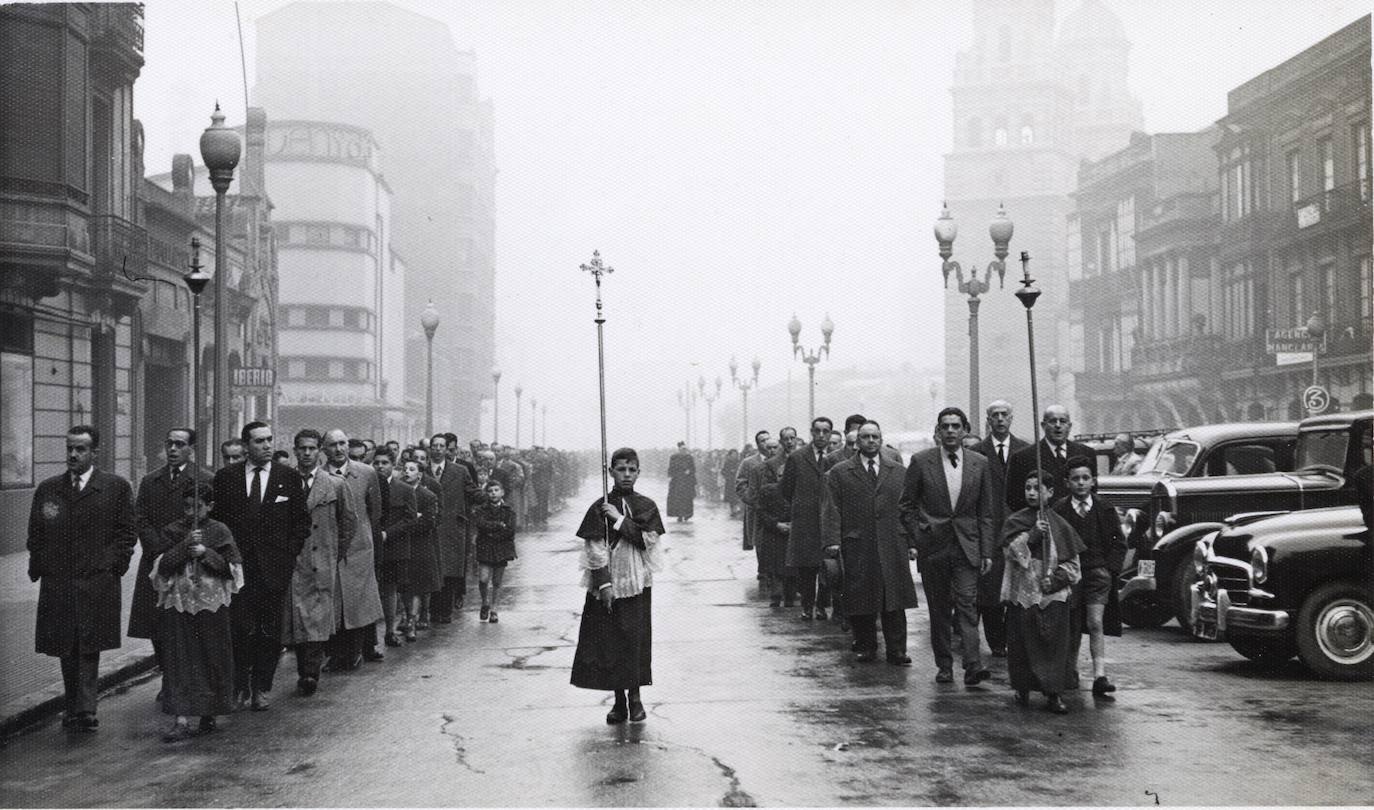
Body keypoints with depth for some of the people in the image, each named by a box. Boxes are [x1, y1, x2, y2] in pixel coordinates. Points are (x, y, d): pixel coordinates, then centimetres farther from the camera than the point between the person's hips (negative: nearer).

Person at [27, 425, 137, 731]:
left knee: (89, 648, -10)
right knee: (66, 650, 7)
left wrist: (113, 566, -6)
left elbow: (127, 532, 3)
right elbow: (35, 534, 14)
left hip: (97, 583, -3)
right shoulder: (48, 489, 12)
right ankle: (74, 708, 16)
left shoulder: (117, 488, 3)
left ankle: (85, 709, -12)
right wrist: (38, 568, 4)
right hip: (57, 584, 3)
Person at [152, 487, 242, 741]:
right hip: (178, 603, 1)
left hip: (211, 604, -1)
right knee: (179, 661, -4)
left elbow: (232, 567, -2)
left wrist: (205, 553, -14)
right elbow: (163, 565, -4)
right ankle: (182, 720, -6)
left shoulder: (219, 532, 2)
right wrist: (185, 545, -17)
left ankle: (208, 714, 18)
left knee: (212, 659, 4)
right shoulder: (172, 531, 6)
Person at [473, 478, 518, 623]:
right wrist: (499, 525, -12)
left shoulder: (509, 510, 3)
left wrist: (491, 532, -9)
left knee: (496, 582, 5)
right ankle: (485, 603, 15)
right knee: (483, 579, -11)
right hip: (485, 549, -1)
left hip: (502, 550, 1)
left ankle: (493, 609, 18)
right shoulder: (480, 509, 3)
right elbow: (480, 524, -15)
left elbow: (510, 530, -8)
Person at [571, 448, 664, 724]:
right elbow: (595, 549, -4)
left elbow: (649, 540, -9)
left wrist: (619, 519, -13)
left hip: (637, 584, 0)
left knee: (635, 638, -4)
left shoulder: (647, 507, 5)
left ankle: (635, 697, 7)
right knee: (608, 640, 1)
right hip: (606, 585, 0)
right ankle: (619, 701, 12)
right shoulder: (600, 508, 1)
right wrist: (604, 583, -12)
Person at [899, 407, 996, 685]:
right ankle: (944, 666, 15)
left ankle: (973, 666, -17)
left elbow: (985, 513, 6)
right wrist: (918, 533, -3)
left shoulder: (980, 464, 4)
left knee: (967, 605, -11)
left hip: (967, 548, 0)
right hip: (933, 547, 0)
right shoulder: (921, 462, 0)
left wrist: (987, 552, 1)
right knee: (939, 609, 6)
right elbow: (907, 505, 7)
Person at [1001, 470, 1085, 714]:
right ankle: (1023, 689, 17)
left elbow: (1072, 562, 7)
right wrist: (1032, 534, -18)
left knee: (1054, 643, -4)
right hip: (1022, 591, 0)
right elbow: (1010, 549, -9)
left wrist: (1055, 579, -8)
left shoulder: (1059, 525, 6)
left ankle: (1053, 694, -1)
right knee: (1023, 643, 2)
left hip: (1053, 593, 0)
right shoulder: (1015, 521, 6)